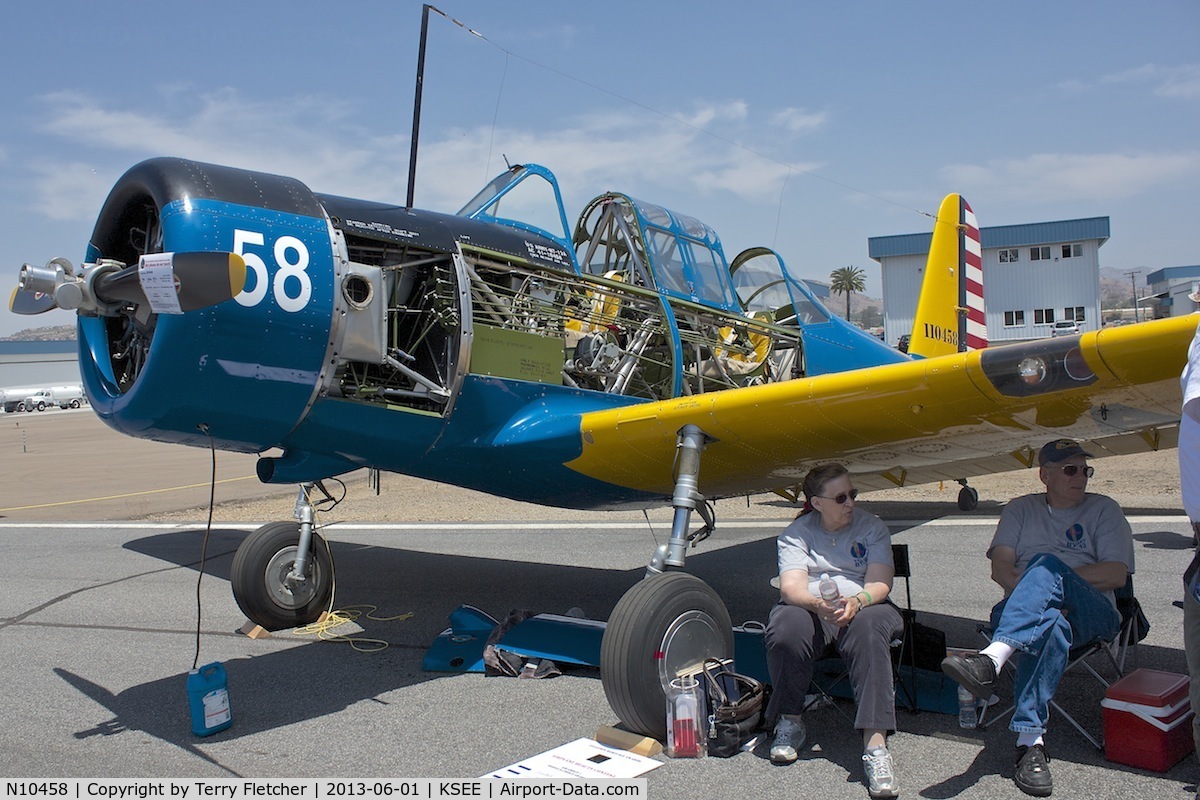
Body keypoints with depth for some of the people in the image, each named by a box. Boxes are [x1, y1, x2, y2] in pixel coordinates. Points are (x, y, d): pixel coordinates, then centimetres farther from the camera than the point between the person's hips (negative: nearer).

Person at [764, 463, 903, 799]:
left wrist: (854, 602, -30)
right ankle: (791, 723, -12)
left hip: (863, 607, 0)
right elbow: (791, 587, -10)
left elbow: (879, 584, -7)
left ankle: (874, 746, -40)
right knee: (785, 629, -35)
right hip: (808, 607, 0)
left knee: (870, 628, -37)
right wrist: (818, 604, -33)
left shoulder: (872, 528, 6)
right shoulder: (796, 533, 5)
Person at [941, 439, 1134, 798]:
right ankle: (1031, 741, -47)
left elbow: (1116, 574, 3)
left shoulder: (1104, 509, 18)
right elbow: (1000, 569, 9)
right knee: (1050, 625, -39)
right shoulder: (1020, 509, 22)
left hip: (1090, 613, -1)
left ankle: (992, 659, -53)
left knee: (1046, 565, -35)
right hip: (1021, 608, 1)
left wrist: (1046, 576, -5)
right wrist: (1035, 587, -13)